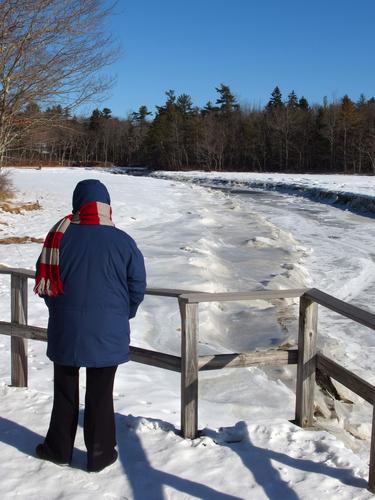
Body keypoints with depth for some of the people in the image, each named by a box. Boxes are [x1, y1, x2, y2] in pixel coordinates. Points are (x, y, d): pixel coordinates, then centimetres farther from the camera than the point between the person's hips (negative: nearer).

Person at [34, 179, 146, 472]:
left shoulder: (60, 235, -8)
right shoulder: (122, 241, -9)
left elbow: (44, 280, -1)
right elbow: (138, 285, -4)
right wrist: (123, 315, 13)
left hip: (66, 329, 1)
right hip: (108, 332, 0)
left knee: (65, 390, 18)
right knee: (100, 394, 12)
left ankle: (59, 449, 31)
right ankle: (100, 454, 23)